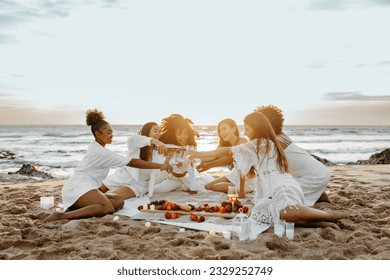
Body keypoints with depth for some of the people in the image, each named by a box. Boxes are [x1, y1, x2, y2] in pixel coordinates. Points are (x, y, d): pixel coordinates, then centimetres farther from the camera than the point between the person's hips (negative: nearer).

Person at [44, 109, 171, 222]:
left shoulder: (96, 148, 19)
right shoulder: (101, 152, -11)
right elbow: (132, 162, -13)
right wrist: (160, 166, -11)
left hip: (84, 188, 10)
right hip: (78, 188, -10)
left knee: (119, 201, -5)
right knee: (108, 208, -32)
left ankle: (75, 209, -12)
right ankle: (62, 215, -30)